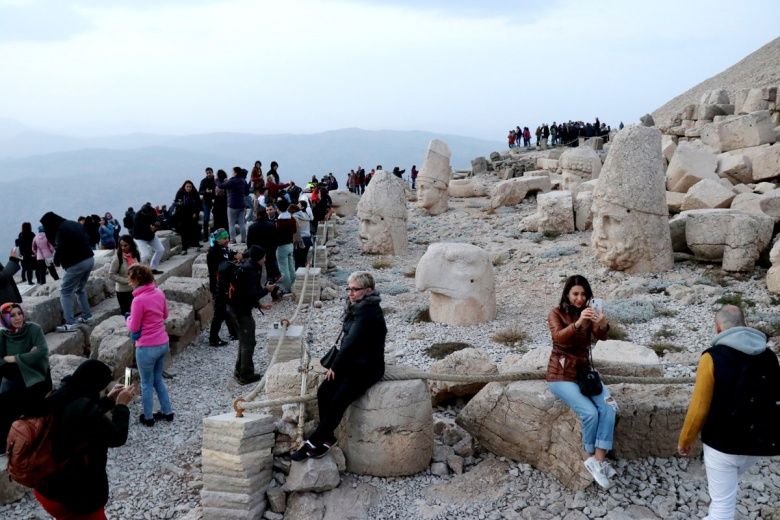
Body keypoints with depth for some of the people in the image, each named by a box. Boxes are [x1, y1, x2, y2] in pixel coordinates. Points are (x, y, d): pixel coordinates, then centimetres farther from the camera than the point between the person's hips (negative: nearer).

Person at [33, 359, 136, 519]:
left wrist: (109, 400, 13)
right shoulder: (83, 408, -30)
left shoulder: (58, 399, -5)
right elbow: (117, 437, -18)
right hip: (74, 495, -8)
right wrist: (121, 405, -6)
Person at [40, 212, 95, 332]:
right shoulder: (75, 224, 12)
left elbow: (60, 249, -21)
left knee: (65, 292, 1)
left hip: (76, 264, -8)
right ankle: (86, 316, 28)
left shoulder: (60, 230, -14)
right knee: (80, 289, 26)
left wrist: (56, 261, -1)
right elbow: (87, 240, 16)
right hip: (90, 259, 8)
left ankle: (70, 323, -5)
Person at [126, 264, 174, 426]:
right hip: (163, 344, 7)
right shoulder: (159, 293, 0)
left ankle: (148, 417, 25)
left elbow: (133, 328, -14)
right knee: (158, 379, 24)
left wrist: (129, 319, 5)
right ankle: (167, 412, 29)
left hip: (147, 348, -7)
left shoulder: (139, 300, -21)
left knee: (146, 383, 12)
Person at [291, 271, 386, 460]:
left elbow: (351, 342, -21)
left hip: (368, 368, -8)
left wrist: (335, 367, -11)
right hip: (351, 364, 8)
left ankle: (313, 442, -13)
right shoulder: (355, 308, 10)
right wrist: (335, 365, 3)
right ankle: (327, 438, -5)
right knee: (323, 391, -10)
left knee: (339, 400, -20)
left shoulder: (369, 313, -20)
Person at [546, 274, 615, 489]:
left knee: (609, 408, -20)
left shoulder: (588, 312, 4)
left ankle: (598, 460, -15)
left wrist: (603, 324, -39)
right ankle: (592, 457, -1)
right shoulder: (556, 313, -7)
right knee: (590, 412, -24)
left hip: (584, 372, 5)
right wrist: (578, 323, -45)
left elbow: (601, 336, -15)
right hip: (561, 375, -5)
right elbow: (558, 337, -28)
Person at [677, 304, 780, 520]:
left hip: (722, 443, -5)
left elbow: (699, 408, -15)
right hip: (758, 441, 6)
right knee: (727, 484, 30)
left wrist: (684, 441, 0)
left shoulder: (713, 357, -17)